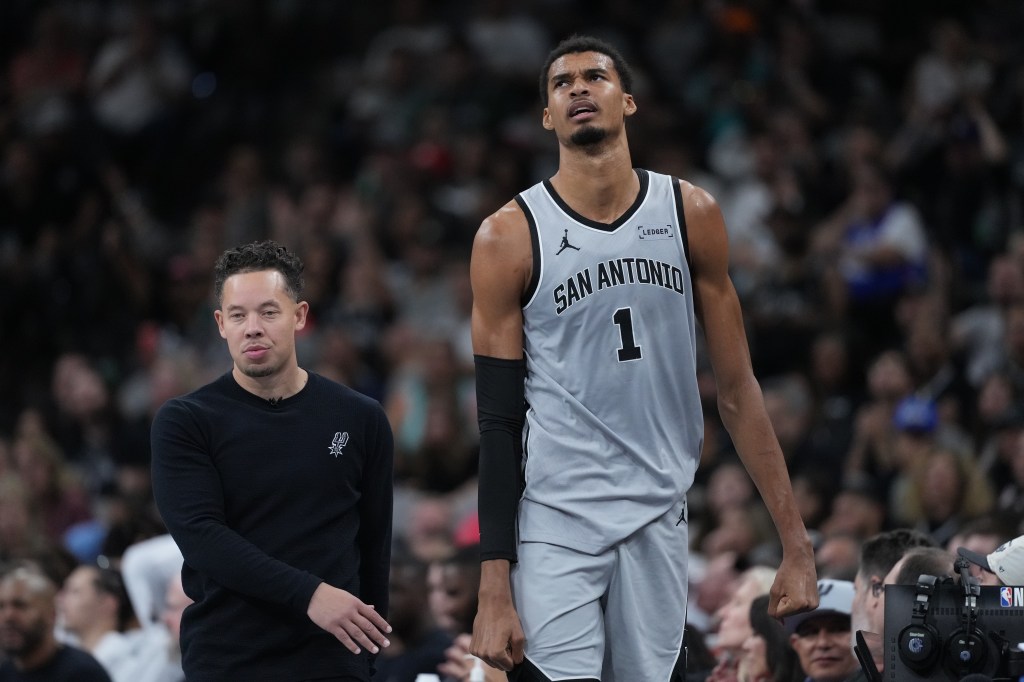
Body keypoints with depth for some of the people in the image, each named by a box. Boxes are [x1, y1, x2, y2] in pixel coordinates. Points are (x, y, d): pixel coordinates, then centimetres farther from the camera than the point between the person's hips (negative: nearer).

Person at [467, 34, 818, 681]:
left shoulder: (690, 214, 5)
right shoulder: (510, 237, -3)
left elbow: (737, 391, 8)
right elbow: (499, 423, -3)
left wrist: (796, 542, 2)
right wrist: (494, 588, -10)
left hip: (660, 519, 3)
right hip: (554, 523, -3)